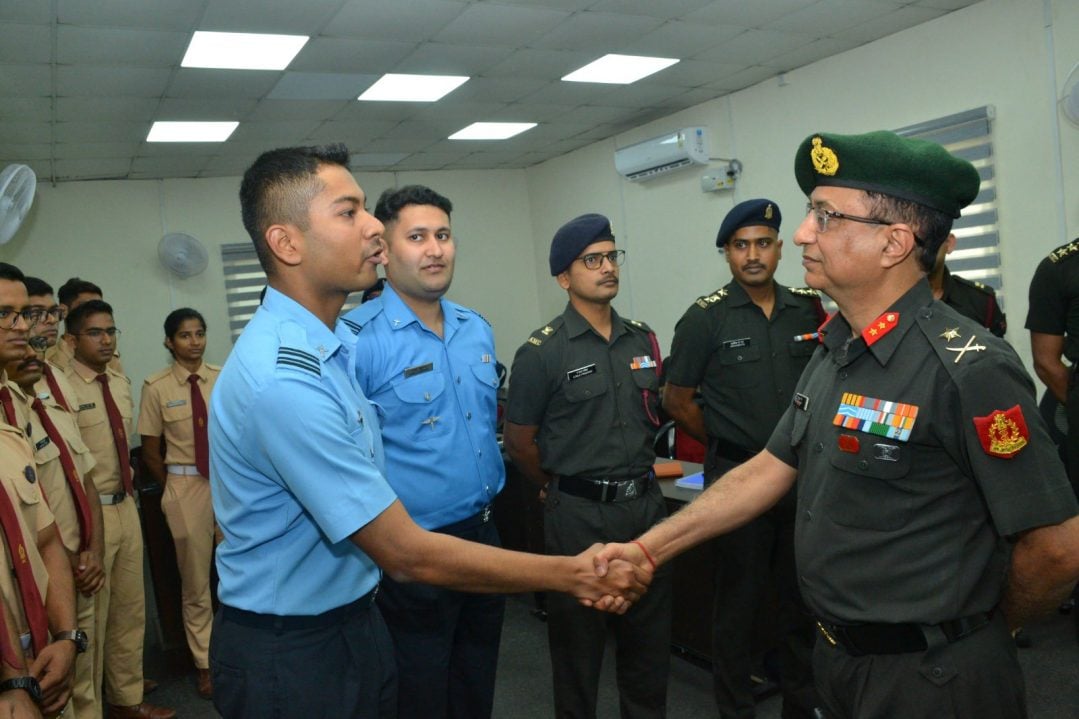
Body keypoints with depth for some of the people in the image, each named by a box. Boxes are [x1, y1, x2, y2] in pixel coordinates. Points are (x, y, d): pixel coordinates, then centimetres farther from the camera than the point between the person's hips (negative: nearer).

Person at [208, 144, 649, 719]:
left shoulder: (339, 342, 0)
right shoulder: (282, 381, -28)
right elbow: (407, 555, -26)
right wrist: (573, 574, -21)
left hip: (353, 621, 8)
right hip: (288, 654, -8)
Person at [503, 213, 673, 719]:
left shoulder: (643, 340, 6)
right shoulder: (541, 352, -10)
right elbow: (519, 444, -5)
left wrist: (635, 475, 13)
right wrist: (563, 488, 6)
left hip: (646, 503, 5)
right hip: (580, 515, -5)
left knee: (651, 634, 17)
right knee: (579, 637, 11)